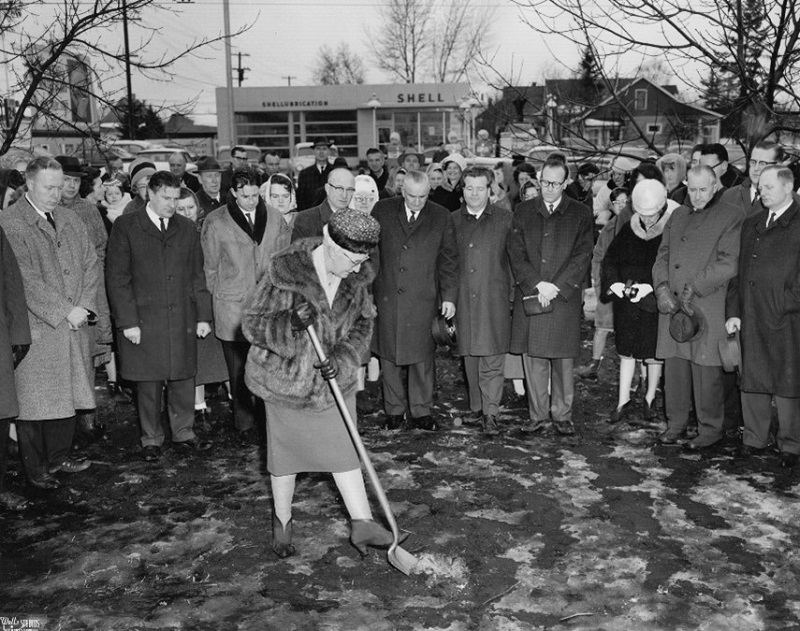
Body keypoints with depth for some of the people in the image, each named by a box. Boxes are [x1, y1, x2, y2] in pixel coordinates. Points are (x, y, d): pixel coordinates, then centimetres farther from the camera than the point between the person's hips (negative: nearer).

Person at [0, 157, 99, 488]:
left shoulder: (70, 219, 13)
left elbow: (91, 263, 11)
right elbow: (27, 280, -15)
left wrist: (83, 305, -3)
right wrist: (65, 311, -15)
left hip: (72, 324, 6)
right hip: (36, 328, -6)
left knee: (68, 395, 11)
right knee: (34, 400, 2)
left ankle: (59, 457, 25)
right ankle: (36, 469, 12)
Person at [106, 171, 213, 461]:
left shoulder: (186, 229, 11)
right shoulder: (126, 227, -1)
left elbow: (197, 276, 13)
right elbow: (117, 277, -4)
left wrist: (203, 316, 7)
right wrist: (127, 321, -9)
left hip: (182, 320, 3)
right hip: (143, 320, -3)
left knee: (183, 379, 5)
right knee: (148, 383, 5)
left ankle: (183, 434, 20)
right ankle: (151, 439, 20)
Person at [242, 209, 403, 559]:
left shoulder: (357, 278, -8)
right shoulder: (286, 272, -23)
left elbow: (363, 325, 3)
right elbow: (252, 324, -18)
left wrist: (342, 358, -16)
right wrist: (290, 324, -37)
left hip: (334, 377, 4)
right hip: (287, 379, -3)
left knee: (345, 448, 7)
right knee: (285, 453, 11)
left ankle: (361, 523, 16)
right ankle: (282, 522, 31)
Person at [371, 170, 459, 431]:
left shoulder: (441, 217, 4)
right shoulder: (382, 211, 4)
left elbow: (449, 260, 6)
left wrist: (449, 296, 1)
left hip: (423, 299, -1)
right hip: (387, 297, 1)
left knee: (422, 357, 2)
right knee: (389, 356, 6)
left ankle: (421, 412, 14)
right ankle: (394, 410, 19)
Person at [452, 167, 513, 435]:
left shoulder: (505, 219, 5)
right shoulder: (453, 221, 9)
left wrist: (514, 294, -1)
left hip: (494, 299, -2)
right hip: (463, 300, 2)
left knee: (492, 358, -6)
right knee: (470, 356, 8)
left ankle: (490, 413, -3)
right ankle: (476, 407, 21)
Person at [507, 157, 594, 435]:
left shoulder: (580, 214, 7)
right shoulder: (523, 212, 11)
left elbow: (583, 256, -1)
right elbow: (516, 253, 3)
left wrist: (555, 287, -10)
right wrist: (537, 285, -9)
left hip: (565, 297, -1)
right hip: (529, 296, 2)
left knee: (563, 359, 2)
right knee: (533, 358, 4)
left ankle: (562, 415, 13)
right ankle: (537, 415, 14)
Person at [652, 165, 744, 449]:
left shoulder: (731, 217, 0)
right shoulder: (677, 215, 18)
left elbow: (728, 264, -9)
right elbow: (663, 255, 14)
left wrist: (695, 288, -13)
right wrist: (662, 287, -3)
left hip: (707, 307, -5)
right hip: (672, 305, 5)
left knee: (706, 370, -2)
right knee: (674, 368, 7)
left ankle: (710, 429, 10)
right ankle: (675, 424, 19)